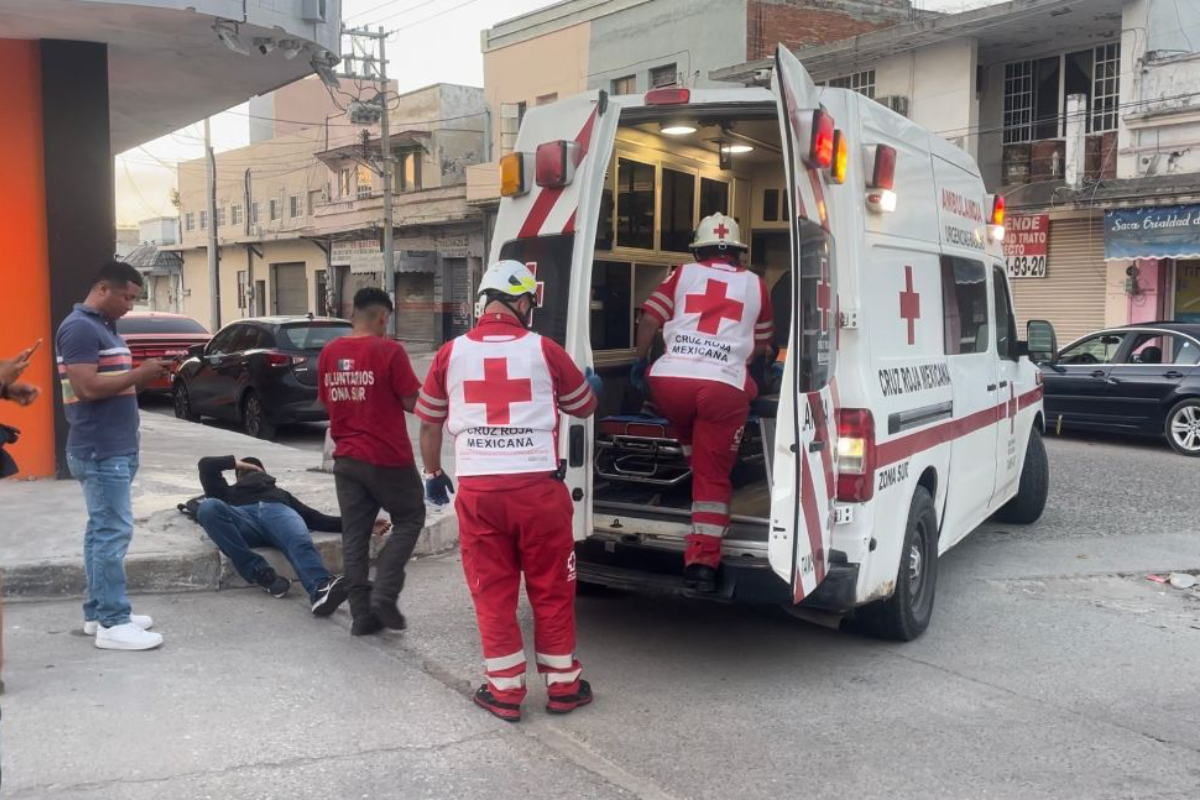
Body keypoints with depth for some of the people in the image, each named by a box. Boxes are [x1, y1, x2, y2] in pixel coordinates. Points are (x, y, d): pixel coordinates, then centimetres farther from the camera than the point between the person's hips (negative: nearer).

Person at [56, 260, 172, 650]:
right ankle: (113, 624, -4)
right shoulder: (79, 328, -15)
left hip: (114, 449, 10)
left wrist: (144, 376, 5)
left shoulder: (103, 327, 17)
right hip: (101, 452, -10)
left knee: (102, 531, 13)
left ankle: (98, 612, 21)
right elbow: (88, 388, -23)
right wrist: (139, 374, -15)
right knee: (112, 533, -8)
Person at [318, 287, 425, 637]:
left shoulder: (329, 353, 4)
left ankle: (362, 613, 10)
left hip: (346, 458, 5)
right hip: (387, 458, -5)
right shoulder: (389, 350, -14)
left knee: (354, 533, 9)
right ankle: (384, 594, -1)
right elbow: (412, 403, -10)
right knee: (410, 519, 12)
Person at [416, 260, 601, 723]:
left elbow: (429, 423, 12)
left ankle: (505, 691, 18)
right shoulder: (543, 351, -1)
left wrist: (432, 473, 28)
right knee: (552, 590, 11)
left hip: (477, 490, 1)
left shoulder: (451, 353, 2)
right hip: (537, 486, -1)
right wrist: (593, 385, 37)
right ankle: (564, 686, 22)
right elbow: (584, 407, 14)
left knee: (492, 592, 11)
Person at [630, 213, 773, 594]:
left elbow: (649, 319, 8)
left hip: (670, 380, 1)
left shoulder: (683, 274, 17)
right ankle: (703, 561, -3)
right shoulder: (755, 285, 20)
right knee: (714, 475, 3)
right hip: (724, 387, 0)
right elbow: (761, 345, 28)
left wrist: (639, 364, 20)